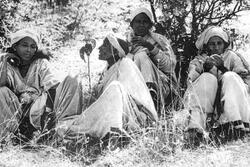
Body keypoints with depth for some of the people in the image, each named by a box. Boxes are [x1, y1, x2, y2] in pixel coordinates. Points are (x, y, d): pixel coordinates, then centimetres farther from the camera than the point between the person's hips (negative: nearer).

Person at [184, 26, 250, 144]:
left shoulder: (232, 57, 20)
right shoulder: (199, 60, 20)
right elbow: (191, 81, 2)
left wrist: (223, 68, -10)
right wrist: (204, 68, -15)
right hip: (205, 104, 0)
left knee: (230, 76, -23)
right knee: (207, 78, -24)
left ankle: (234, 125, -45)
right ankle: (195, 127, -44)